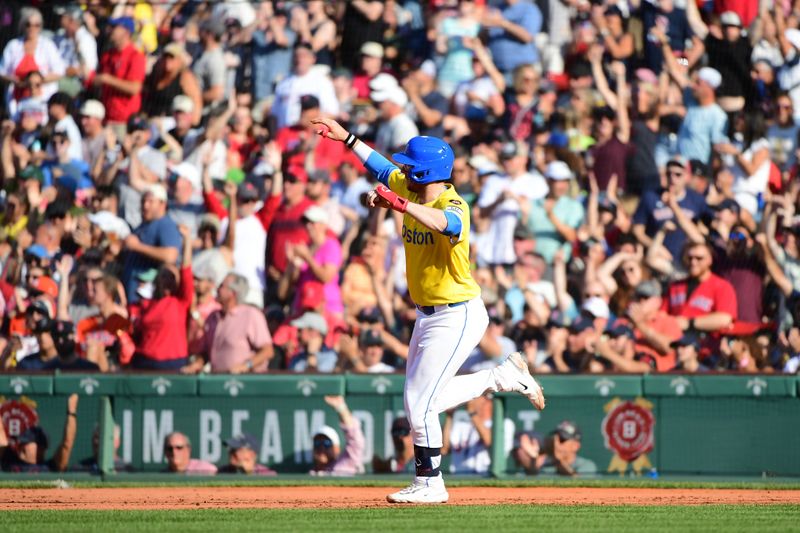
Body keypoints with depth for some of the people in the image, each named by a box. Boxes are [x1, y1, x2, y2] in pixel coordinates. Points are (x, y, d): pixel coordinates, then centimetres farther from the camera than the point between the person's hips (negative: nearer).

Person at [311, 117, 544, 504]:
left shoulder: (452, 204, -23)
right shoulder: (412, 190, 3)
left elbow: (447, 223, -48)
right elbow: (382, 168, 22)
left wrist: (402, 206, -60)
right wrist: (346, 138, 25)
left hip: (458, 317, -10)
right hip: (428, 314, 10)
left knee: (419, 402, -11)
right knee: (425, 400, 17)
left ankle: (430, 485, 3)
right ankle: (505, 376, 29)